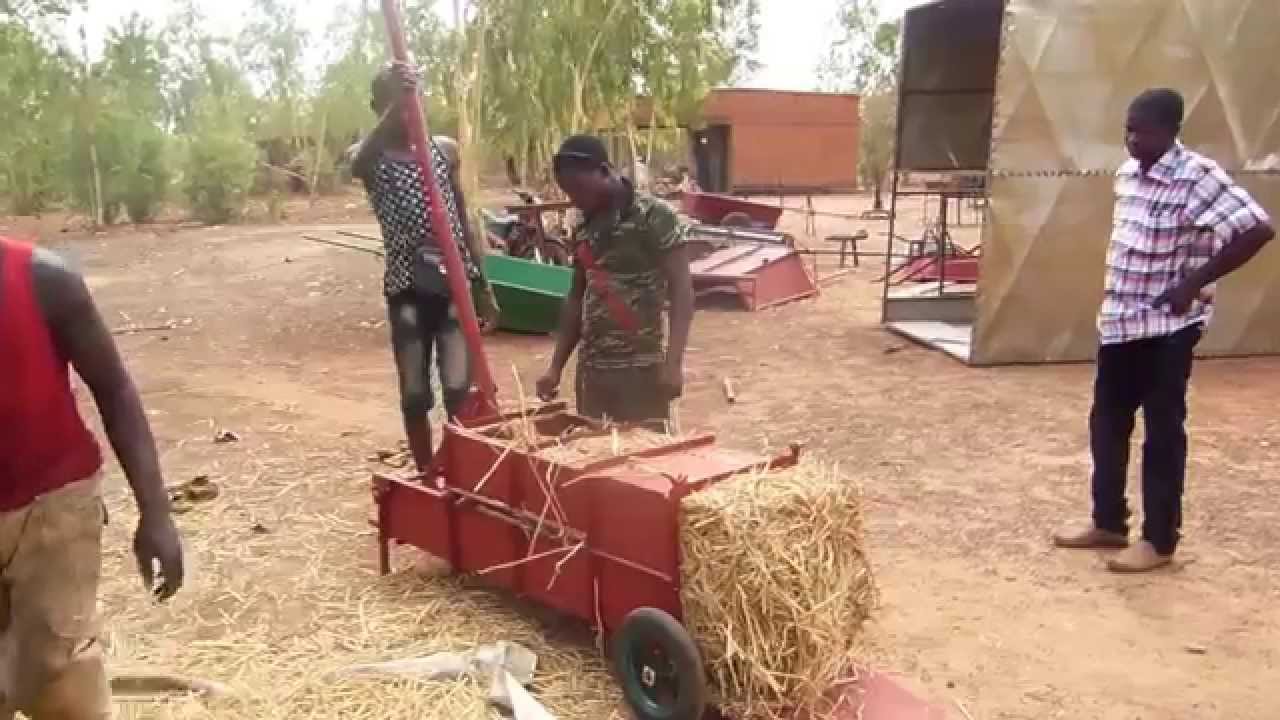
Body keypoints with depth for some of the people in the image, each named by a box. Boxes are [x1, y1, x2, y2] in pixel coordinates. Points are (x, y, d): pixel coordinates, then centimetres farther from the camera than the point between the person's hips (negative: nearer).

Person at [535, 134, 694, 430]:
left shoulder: (655, 216, -8)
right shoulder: (583, 230, 11)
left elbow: (681, 289, -13)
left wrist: (673, 362, -22)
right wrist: (556, 368, 14)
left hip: (641, 368, -6)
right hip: (591, 369, 6)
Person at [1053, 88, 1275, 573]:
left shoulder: (1198, 178, -16)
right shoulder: (1127, 175, 8)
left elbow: (1258, 229, -21)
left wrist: (1194, 283, -19)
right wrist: (1113, 305, 12)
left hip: (1167, 327, -8)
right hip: (1119, 322, 8)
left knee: (1163, 432, 2)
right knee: (1106, 423, 14)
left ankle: (1160, 540, 14)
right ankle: (1108, 523, 28)